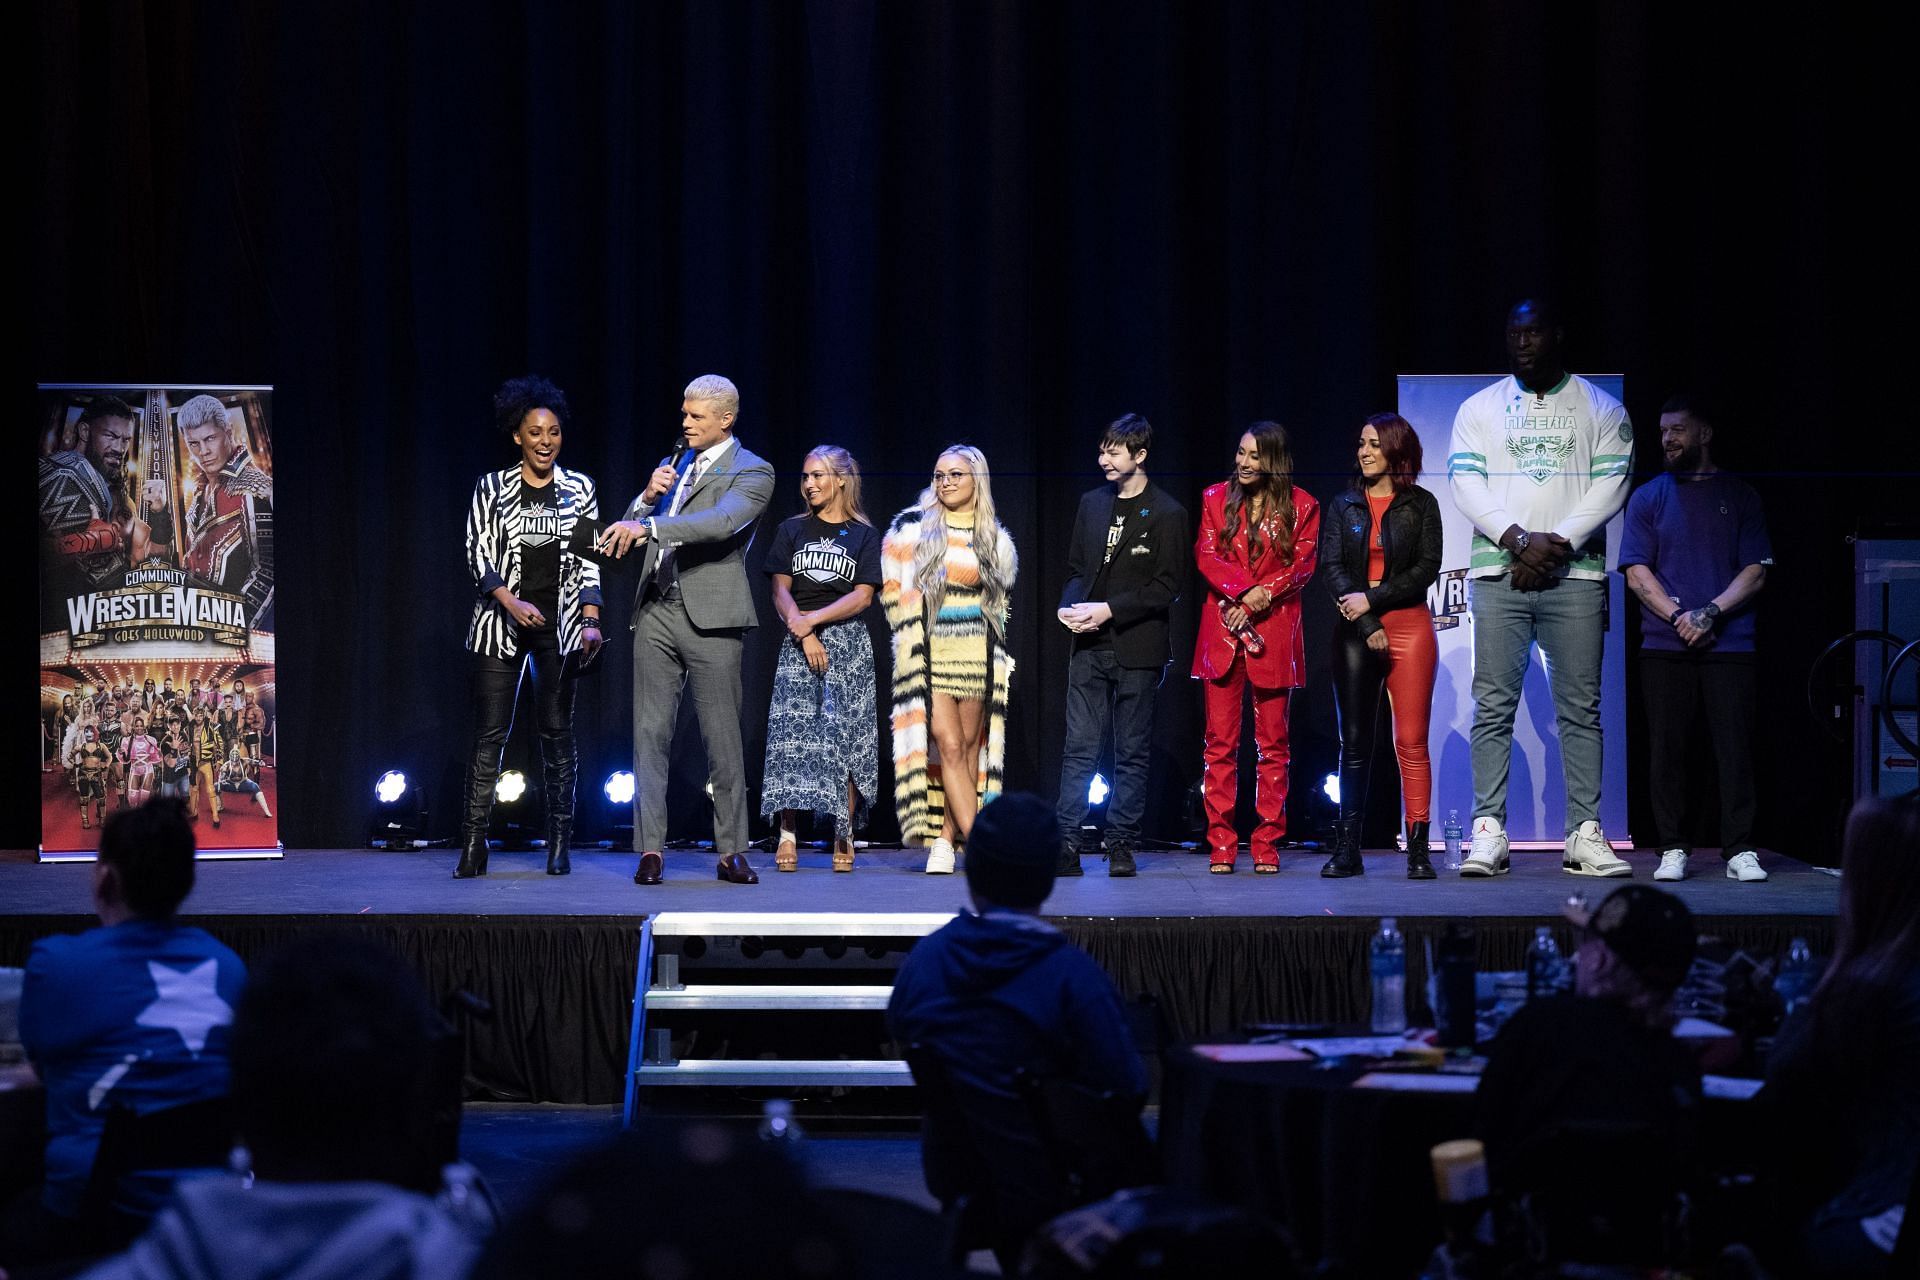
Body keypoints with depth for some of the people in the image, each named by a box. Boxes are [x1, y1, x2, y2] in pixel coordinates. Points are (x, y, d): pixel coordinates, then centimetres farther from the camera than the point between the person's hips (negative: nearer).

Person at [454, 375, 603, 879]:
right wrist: (510, 602, -15)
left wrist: (591, 620, -5)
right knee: (489, 731, -4)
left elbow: (589, 559, 6)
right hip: (500, 623, -1)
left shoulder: (579, 489, 7)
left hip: (560, 625, 1)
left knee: (557, 731, 2)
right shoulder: (491, 487, 4)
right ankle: (473, 843, -3)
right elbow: (477, 553, -1)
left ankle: (560, 842, 6)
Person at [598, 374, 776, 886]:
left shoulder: (752, 472, -1)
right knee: (650, 732, 0)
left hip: (710, 615, -5)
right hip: (656, 612, 5)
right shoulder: (673, 466, 19)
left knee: (722, 737, -2)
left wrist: (648, 527, -31)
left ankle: (731, 852, 5)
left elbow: (723, 522, -21)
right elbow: (628, 533, 19)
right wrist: (647, 498, -2)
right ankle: (650, 850, 0)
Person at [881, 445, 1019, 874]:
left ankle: (945, 839, 7)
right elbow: (892, 590, 8)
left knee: (969, 748, 1)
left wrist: (1000, 657, 13)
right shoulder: (912, 528, 3)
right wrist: (912, 636, 4)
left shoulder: (995, 540, 11)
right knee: (949, 746, -13)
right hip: (931, 655, -3)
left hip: (977, 655, 3)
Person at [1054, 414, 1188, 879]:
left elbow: (1166, 588, -8)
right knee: (1078, 748, -1)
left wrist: (1110, 610, -15)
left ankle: (1121, 845, 8)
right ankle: (1066, 844, -3)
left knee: (1132, 753, 3)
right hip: (1089, 648, 4)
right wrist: (1071, 606, -3)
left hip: (1137, 650, -4)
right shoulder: (1092, 503, 13)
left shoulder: (1167, 514, -4)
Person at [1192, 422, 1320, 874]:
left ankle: (1267, 845, 6)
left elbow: (1301, 566, -1)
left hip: (1274, 633, -1)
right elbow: (1206, 555, 1)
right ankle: (1221, 845, 1)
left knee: (1273, 744, 1)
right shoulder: (1216, 498, 10)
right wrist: (1247, 589, -15)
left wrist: (1254, 602, -11)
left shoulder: (1301, 507, 5)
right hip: (1222, 631, 1)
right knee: (1220, 743, -1)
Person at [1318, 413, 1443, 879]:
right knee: (1354, 740, 1)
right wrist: (1365, 624, -10)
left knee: (1412, 741, -7)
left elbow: (1427, 568, -1)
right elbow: (1330, 567, 2)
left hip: (1409, 626, -2)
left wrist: (1372, 598, -11)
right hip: (1354, 630, 2)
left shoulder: (1421, 504, 6)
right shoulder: (1343, 506, 11)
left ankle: (1418, 849, -7)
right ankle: (1347, 849, 2)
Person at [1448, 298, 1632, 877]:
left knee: (1580, 708, -2)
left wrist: (1558, 543, -12)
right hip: (1499, 572, 1)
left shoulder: (1600, 409, 10)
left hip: (1574, 573, 0)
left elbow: (1610, 485, 0)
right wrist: (1518, 539, -13)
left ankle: (1586, 833, -2)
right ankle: (1489, 832, -5)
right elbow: (1466, 484, 2)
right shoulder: (1479, 408, 12)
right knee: (1493, 707, -5)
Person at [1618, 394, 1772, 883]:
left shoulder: (1740, 496, 10)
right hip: (1664, 646, 1)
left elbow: (1756, 572, 4)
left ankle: (1739, 851, -4)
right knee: (1667, 751, -1)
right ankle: (1672, 850, 4)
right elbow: (1636, 570, 4)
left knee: (1735, 748, -6)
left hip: (1729, 644, -1)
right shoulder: (1648, 497, 11)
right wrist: (1678, 617, -11)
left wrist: (1711, 613, -11)